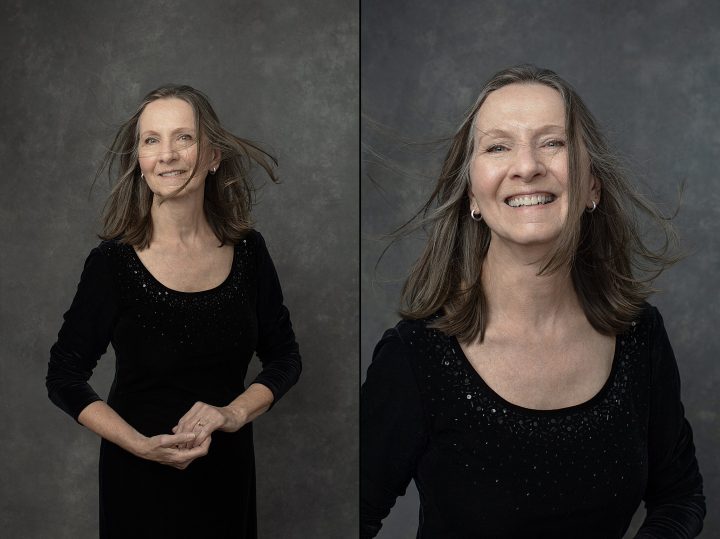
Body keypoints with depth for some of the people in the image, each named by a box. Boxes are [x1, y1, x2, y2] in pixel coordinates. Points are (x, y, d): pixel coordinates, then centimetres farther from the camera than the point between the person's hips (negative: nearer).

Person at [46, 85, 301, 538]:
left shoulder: (248, 250, -6)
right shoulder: (112, 262, -14)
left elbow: (284, 357, 3)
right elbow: (65, 379, -7)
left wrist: (235, 412, -14)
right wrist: (141, 445, -19)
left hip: (228, 471, 3)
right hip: (140, 479, -3)